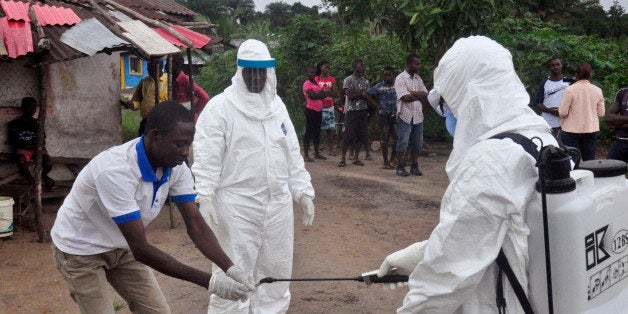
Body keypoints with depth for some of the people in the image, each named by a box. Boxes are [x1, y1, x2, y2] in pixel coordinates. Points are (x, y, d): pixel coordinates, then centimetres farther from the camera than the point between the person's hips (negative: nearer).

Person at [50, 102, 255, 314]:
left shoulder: (176, 167, -16)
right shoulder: (116, 171, -37)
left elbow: (196, 225, -14)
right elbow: (141, 249, -36)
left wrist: (230, 268, -29)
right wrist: (209, 282, -37)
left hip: (122, 247, 6)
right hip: (80, 250, -6)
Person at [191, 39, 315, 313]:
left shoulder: (277, 105, 11)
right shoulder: (220, 106, -6)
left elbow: (292, 154, 15)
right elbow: (207, 156, -11)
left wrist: (303, 191, 11)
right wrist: (204, 196, -20)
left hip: (278, 204, 6)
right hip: (236, 206, -5)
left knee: (276, 271, 15)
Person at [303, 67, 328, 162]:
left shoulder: (316, 82, 17)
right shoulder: (307, 83, -5)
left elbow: (324, 94, 6)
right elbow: (312, 95, -19)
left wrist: (317, 95, -12)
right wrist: (321, 93, -4)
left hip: (319, 110, 8)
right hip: (311, 110, -8)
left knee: (317, 131, 13)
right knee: (309, 131, -6)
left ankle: (316, 153, 21)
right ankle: (306, 155, -3)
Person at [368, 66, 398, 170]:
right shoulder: (379, 86, 2)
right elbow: (366, 94, 4)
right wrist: (376, 104, -2)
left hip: (396, 115, 2)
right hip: (384, 115, -2)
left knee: (397, 139, 1)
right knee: (384, 139, 2)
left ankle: (391, 160, 16)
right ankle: (385, 162, 9)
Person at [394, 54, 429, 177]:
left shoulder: (418, 79, 15)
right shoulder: (400, 78, -6)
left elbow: (425, 95, 4)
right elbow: (405, 97, -16)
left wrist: (413, 93, -12)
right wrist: (419, 96, -4)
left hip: (418, 115, 6)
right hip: (405, 115, -6)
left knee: (417, 143, 8)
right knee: (403, 142, -4)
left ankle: (414, 166, 16)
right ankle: (400, 167, 5)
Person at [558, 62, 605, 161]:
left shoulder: (570, 89, -12)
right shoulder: (597, 90, 0)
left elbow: (562, 112, -14)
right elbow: (601, 113, 3)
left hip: (571, 130, -4)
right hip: (591, 130, 4)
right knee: (590, 160, 11)